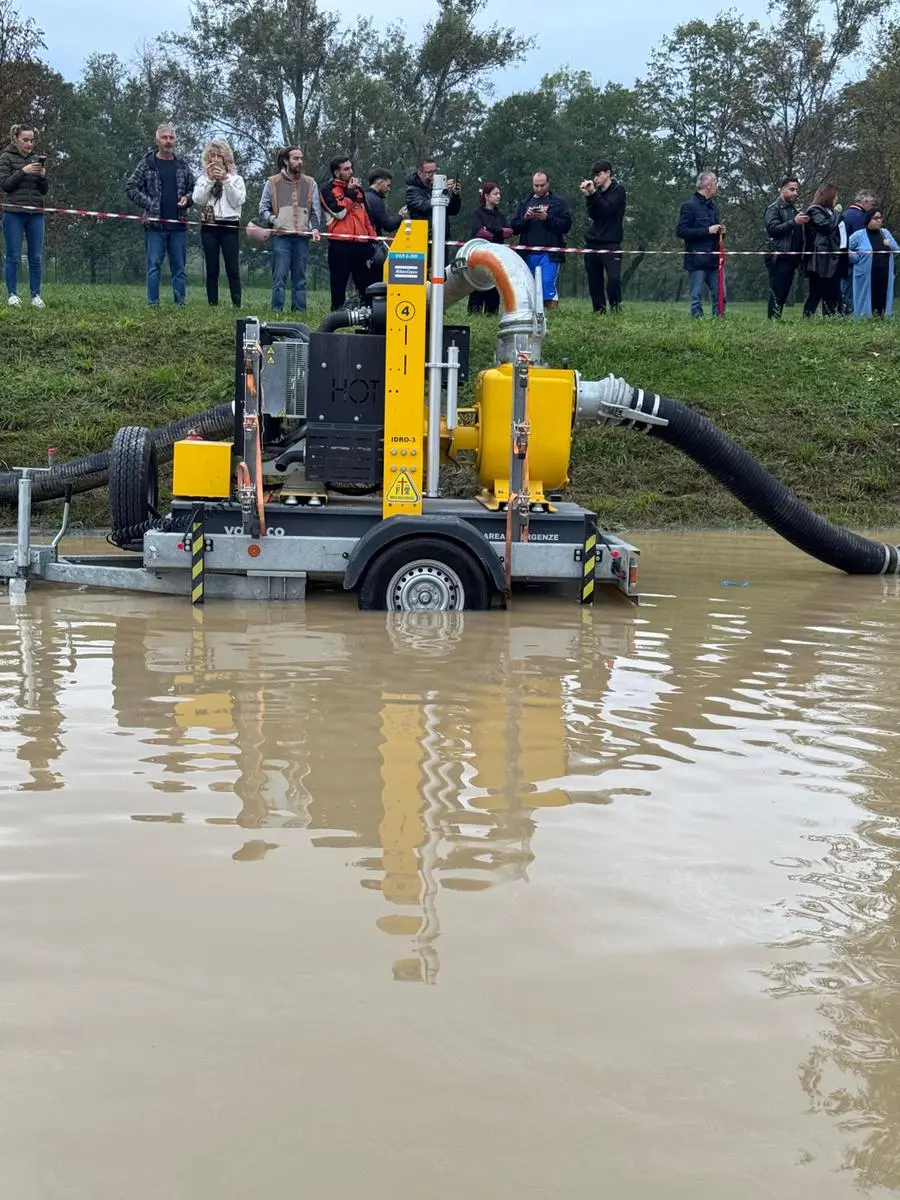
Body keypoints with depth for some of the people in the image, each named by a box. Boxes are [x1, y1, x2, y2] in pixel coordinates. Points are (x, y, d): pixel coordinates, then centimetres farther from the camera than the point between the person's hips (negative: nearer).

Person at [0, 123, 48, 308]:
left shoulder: (37, 159, 13)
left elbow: (44, 190, 12)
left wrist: (42, 175, -7)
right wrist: (23, 171, -15)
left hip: (36, 214, 3)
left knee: (35, 257, 1)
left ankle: (36, 295, 5)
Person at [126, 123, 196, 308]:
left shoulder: (182, 166, 11)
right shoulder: (147, 164, 2)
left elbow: (194, 187, 19)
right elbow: (131, 187, 1)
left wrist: (187, 198, -2)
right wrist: (149, 204, -8)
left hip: (178, 225, 3)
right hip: (155, 225, -3)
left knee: (179, 268, 6)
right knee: (154, 266, -3)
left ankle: (180, 305, 10)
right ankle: (153, 305, 0)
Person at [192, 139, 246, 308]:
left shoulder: (236, 178, 10)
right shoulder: (203, 178, 12)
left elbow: (238, 201, -4)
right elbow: (198, 200, -2)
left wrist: (226, 180, -9)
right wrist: (210, 180, -8)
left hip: (230, 226, -1)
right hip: (209, 227, 2)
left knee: (233, 269, -7)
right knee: (212, 269, 2)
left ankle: (237, 305, -7)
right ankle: (212, 305, 4)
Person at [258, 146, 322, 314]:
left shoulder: (310, 183, 14)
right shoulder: (272, 183, 6)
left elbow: (316, 210, 13)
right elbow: (263, 208, 9)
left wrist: (315, 227, -3)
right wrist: (274, 220, -8)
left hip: (303, 236, 3)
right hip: (280, 236, -2)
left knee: (300, 277, 5)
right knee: (279, 276, -6)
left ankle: (299, 311, 8)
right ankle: (277, 311, -4)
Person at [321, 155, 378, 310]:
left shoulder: (358, 189, 18)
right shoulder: (329, 191, 1)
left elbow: (367, 215, 21)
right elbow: (340, 212, -13)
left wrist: (372, 238, 15)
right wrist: (349, 193, -5)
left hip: (361, 244, 5)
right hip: (340, 244, -5)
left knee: (366, 283, 4)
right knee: (339, 285, -2)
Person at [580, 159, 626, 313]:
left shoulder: (618, 190, 2)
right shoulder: (597, 191, 16)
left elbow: (607, 209, -13)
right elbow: (593, 214, 4)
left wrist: (593, 193, -17)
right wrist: (588, 196, -8)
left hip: (611, 242, -5)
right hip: (593, 241, 5)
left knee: (614, 277, -20)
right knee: (594, 280, 3)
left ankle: (615, 305, -5)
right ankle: (599, 310, 9)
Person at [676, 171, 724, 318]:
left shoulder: (713, 205, 18)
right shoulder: (690, 205, -7)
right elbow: (681, 231, -14)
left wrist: (720, 230, 8)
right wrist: (707, 230, -17)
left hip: (713, 259, 7)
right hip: (697, 260, -7)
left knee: (719, 295, 5)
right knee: (696, 297, -3)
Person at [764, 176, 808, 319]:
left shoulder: (795, 210, 23)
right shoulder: (774, 208, -1)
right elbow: (772, 228, -17)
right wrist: (794, 222, -20)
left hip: (791, 259, 8)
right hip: (778, 258, -8)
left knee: (784, 293, 7)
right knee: (776, 293, -10)